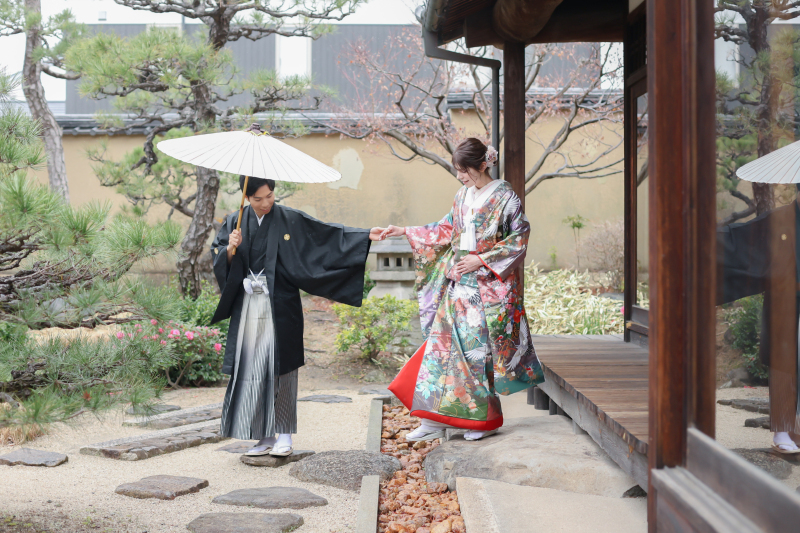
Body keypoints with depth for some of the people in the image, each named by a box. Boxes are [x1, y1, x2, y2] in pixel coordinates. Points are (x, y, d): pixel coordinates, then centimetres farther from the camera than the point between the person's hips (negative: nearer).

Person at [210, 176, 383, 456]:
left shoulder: (291, 220, 0)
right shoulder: (234, 223, 7)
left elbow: (329, 233, -1)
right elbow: (219, 260, 7)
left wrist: (365, 236, -7)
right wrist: (231, 249, -13)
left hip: (280, 307, -2)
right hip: (248, 307, 3)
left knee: (280, 367, -2)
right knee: (252, 369, 2)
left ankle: (284, 435, 8)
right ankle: (265, 437, 11)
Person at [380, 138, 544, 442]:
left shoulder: (505, 197, -7)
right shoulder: (463, 196, 12)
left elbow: (519, 240, -8)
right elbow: (446, 230, 19)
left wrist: (481, 260, -14)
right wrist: (404, 232, 14)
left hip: (489, 285, -6)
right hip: (459, 282, 6)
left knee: (478, 347, -4)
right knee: (445, 340, 0)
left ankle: (485, 419, 10)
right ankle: (434, 420, 3)